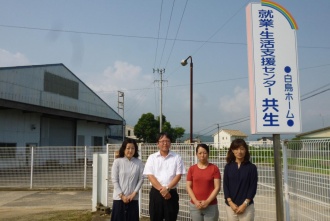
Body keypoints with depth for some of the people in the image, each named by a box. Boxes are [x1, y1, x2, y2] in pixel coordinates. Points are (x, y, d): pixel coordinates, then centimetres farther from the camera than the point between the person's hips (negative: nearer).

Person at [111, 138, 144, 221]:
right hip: (119, 198, -1)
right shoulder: (117, 161, -4)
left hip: (133, 198, 2)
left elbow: (141, 179, 1)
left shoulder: (139, 163, 0)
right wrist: (121, 195, -8)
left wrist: (134, 193, -7)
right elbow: (114, 180, -4)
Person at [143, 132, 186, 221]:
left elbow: (178, 175, -4)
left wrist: (167, 188, -15)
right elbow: (150, 176, -5)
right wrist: (161, 189, -15)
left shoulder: (177, 157, 2)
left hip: (171, 193, 0)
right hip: (156, 193, 0)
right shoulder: (152, 158, 3)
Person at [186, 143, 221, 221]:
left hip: (211, 206, -2)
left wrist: (207, 201, -12)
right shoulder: (192, 169, 4)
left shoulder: (214, 168, -1)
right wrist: (195, 201, -8)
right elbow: (188, 187, 4)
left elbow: (217, 187, -4)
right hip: (195, 206, 2)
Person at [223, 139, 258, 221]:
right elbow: (225, 186, 2)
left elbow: (253, 187, -4)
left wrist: (244, 204, -11)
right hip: (230, 206, 2)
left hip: (247, 206, -2)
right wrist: (230, 203, -8)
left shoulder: (252, 167, -1)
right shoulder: (228, 167, 4)